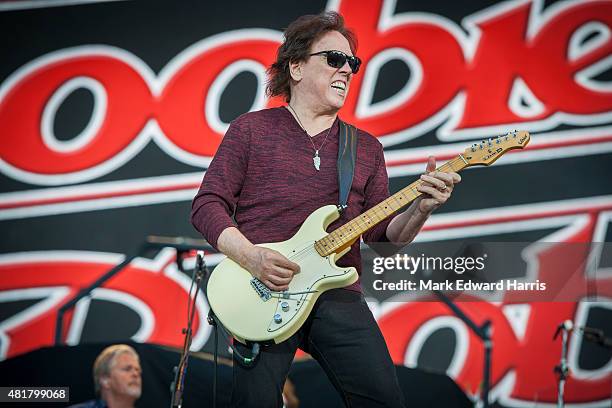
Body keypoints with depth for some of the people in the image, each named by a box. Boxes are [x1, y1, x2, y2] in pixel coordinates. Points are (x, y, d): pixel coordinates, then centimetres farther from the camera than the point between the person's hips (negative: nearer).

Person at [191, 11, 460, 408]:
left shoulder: (367, 149, 18)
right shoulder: (251, 129, 8)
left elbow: (384, 237, 13)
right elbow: (208, 205, 4)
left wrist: (420, 209, -7)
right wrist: (251, 257, -12)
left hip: (337, 294, 3)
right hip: (264, 290, -3)